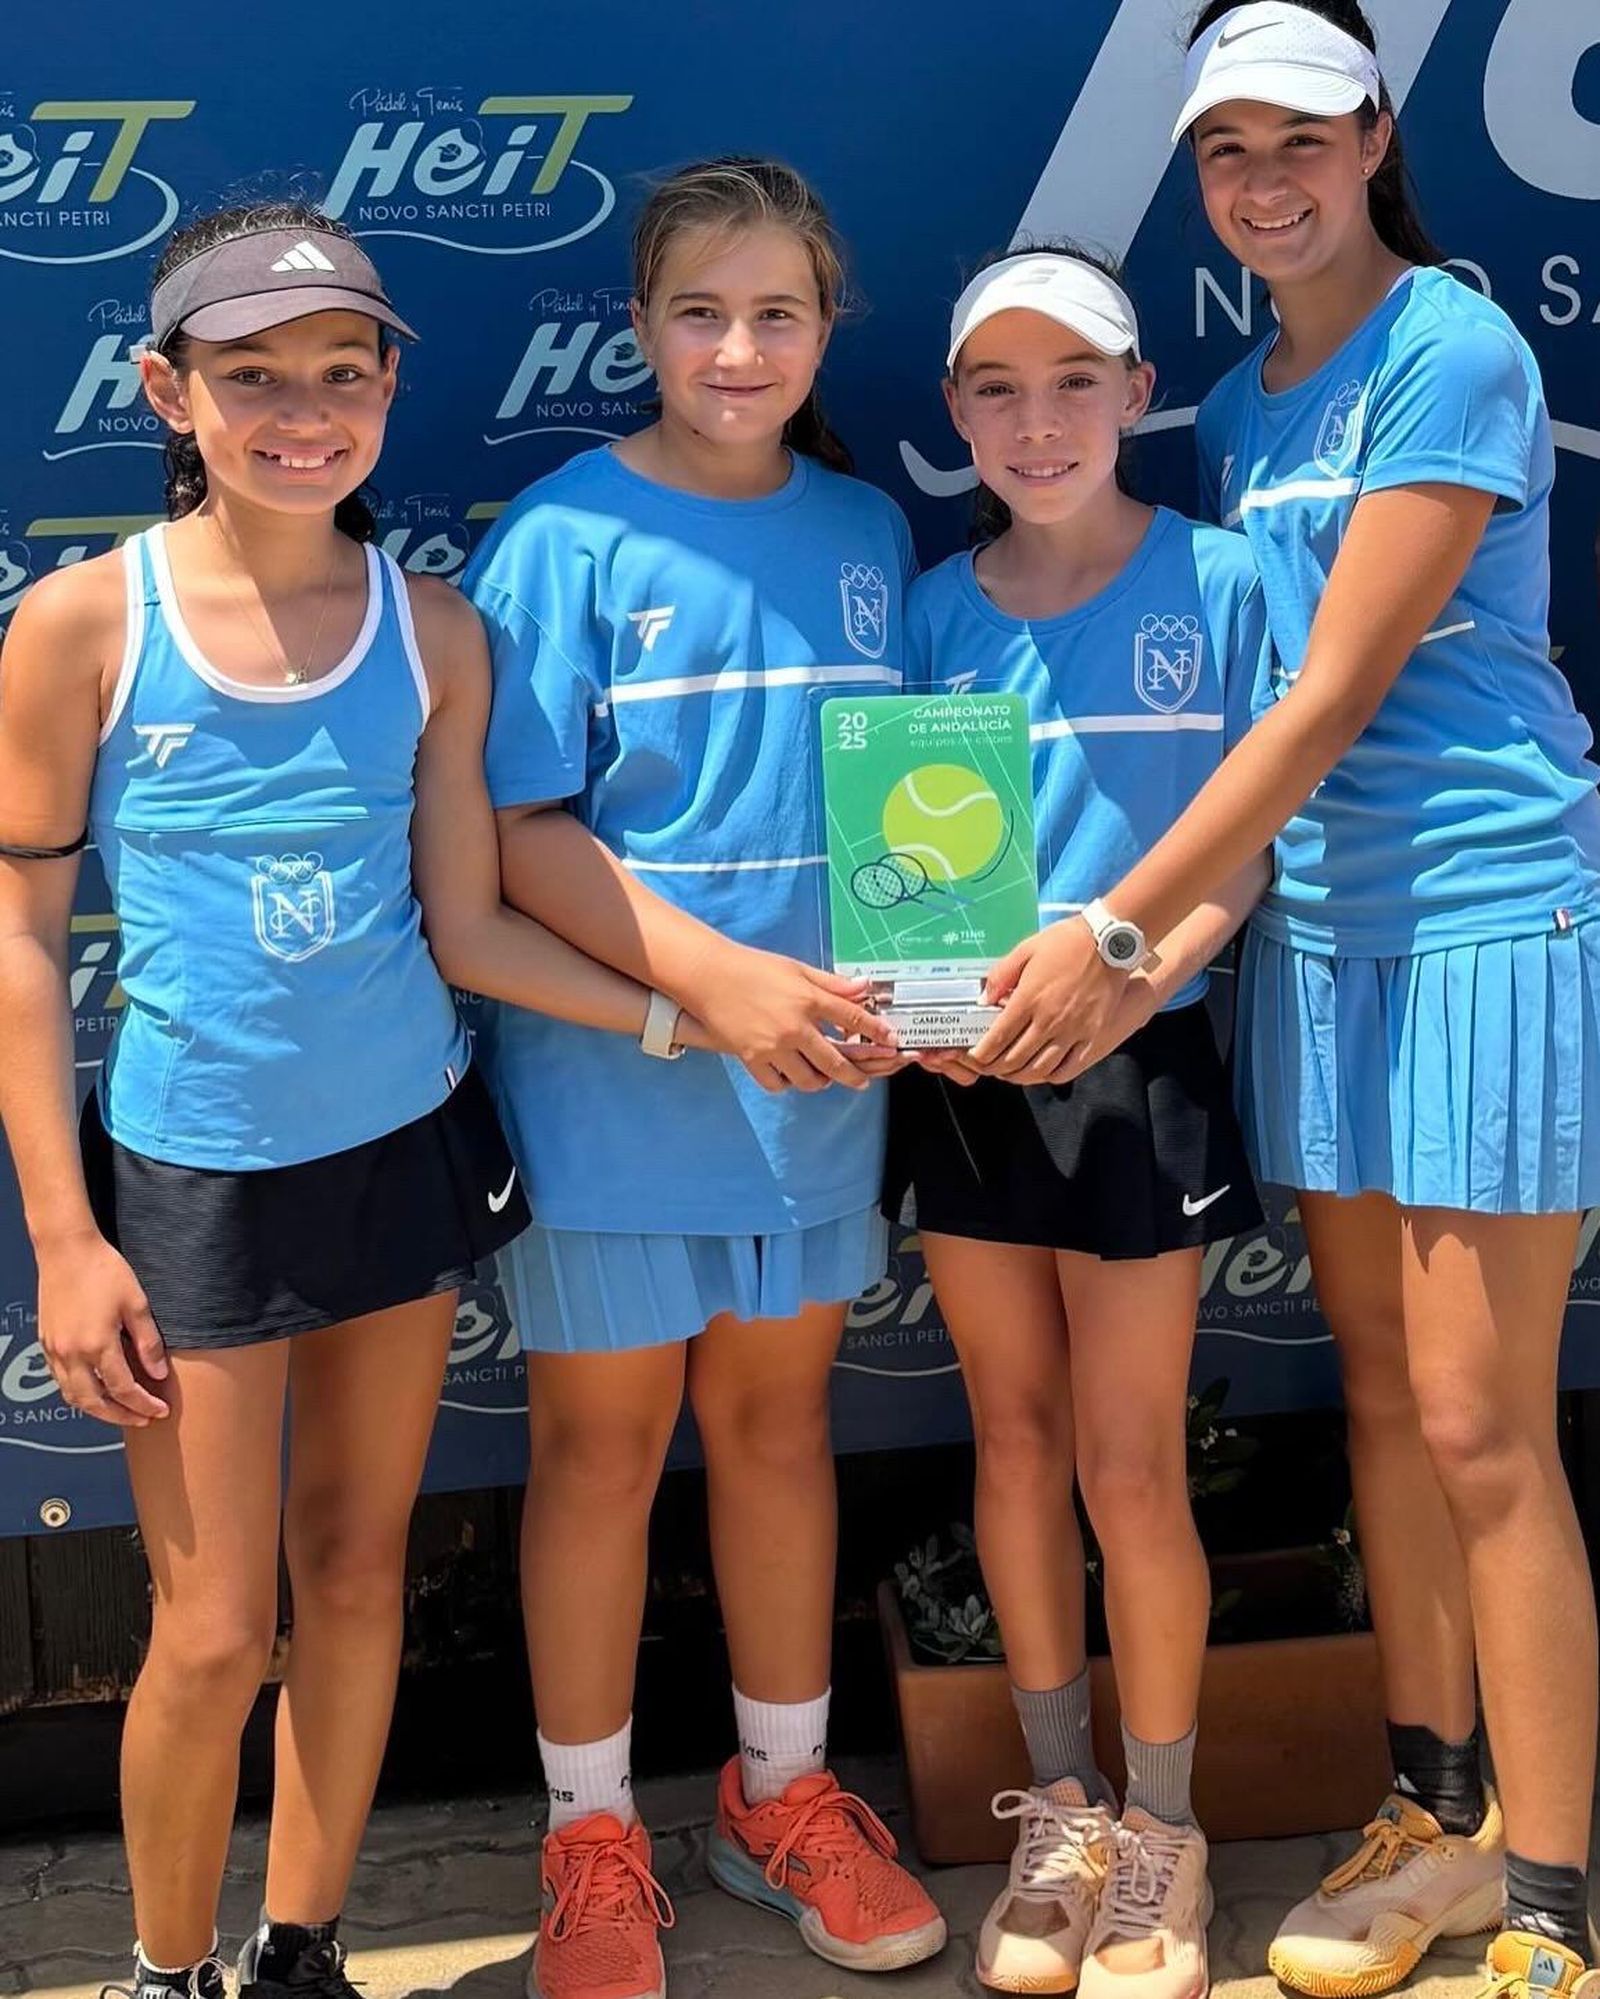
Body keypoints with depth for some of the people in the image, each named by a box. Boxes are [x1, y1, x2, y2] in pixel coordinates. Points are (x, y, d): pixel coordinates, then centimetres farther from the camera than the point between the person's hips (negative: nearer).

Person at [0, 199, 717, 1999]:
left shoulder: (433, 630, -2)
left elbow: (469, 929, 1)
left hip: (406, 1145, 3)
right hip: (194, 1175, -3)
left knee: (357, 1573, 14)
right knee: (213, 1634, 2)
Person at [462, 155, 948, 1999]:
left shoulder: (865, 533, 6)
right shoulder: (567, 536, -9)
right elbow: (520, 831, -13)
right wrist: (716, 976, -23)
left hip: (817, 1075, 4)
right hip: (611, 1070, -4)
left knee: (778, 1415, 16)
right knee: (603, 1440, 8)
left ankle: (782, 1793, 34)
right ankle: (591, 1839, 25)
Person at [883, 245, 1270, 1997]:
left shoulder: (1218, 581, -3)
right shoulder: (932, 610, 5)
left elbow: (1249, 843, -4)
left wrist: (1138, 978, -21)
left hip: (1137, 1069, -3)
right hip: (963, 1076, 3)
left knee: (1129, 1462, 1)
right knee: (1013, 1436, 11)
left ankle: (1162, 1836, 20)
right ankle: (1059, 1813, 27)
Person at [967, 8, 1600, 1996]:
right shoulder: (1238, 408, 13)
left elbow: (1333, 698, -16)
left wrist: (1119, 929, -18)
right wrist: (1147, 925, 2)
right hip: (1309, 925, 7)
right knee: (1381, 1393, 13)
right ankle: (1434, 1812, 27)